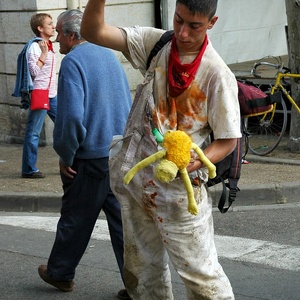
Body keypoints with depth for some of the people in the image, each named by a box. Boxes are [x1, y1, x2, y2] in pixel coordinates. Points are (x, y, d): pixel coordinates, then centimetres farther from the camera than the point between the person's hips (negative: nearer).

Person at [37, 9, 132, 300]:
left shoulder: (73, 62, -13)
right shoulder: (110, 56, 11)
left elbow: (72, 116, -24)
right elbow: (127, 106, 20)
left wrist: (65, 156, -12)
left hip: (90, 158, -6)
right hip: (121, 154, 7)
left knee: (75, 220, 11)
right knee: (123, 221, 9)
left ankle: (60, 273, 29)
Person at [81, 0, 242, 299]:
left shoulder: (218, 75, -15)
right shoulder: (155, 43, -2)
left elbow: (227, 140, -9)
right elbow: (92, 31, -7)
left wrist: (194, 162, -28)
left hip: (178, 188, -5)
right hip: (135, 180, 5)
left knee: (199, 273, -2)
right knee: (142, 268, 17)